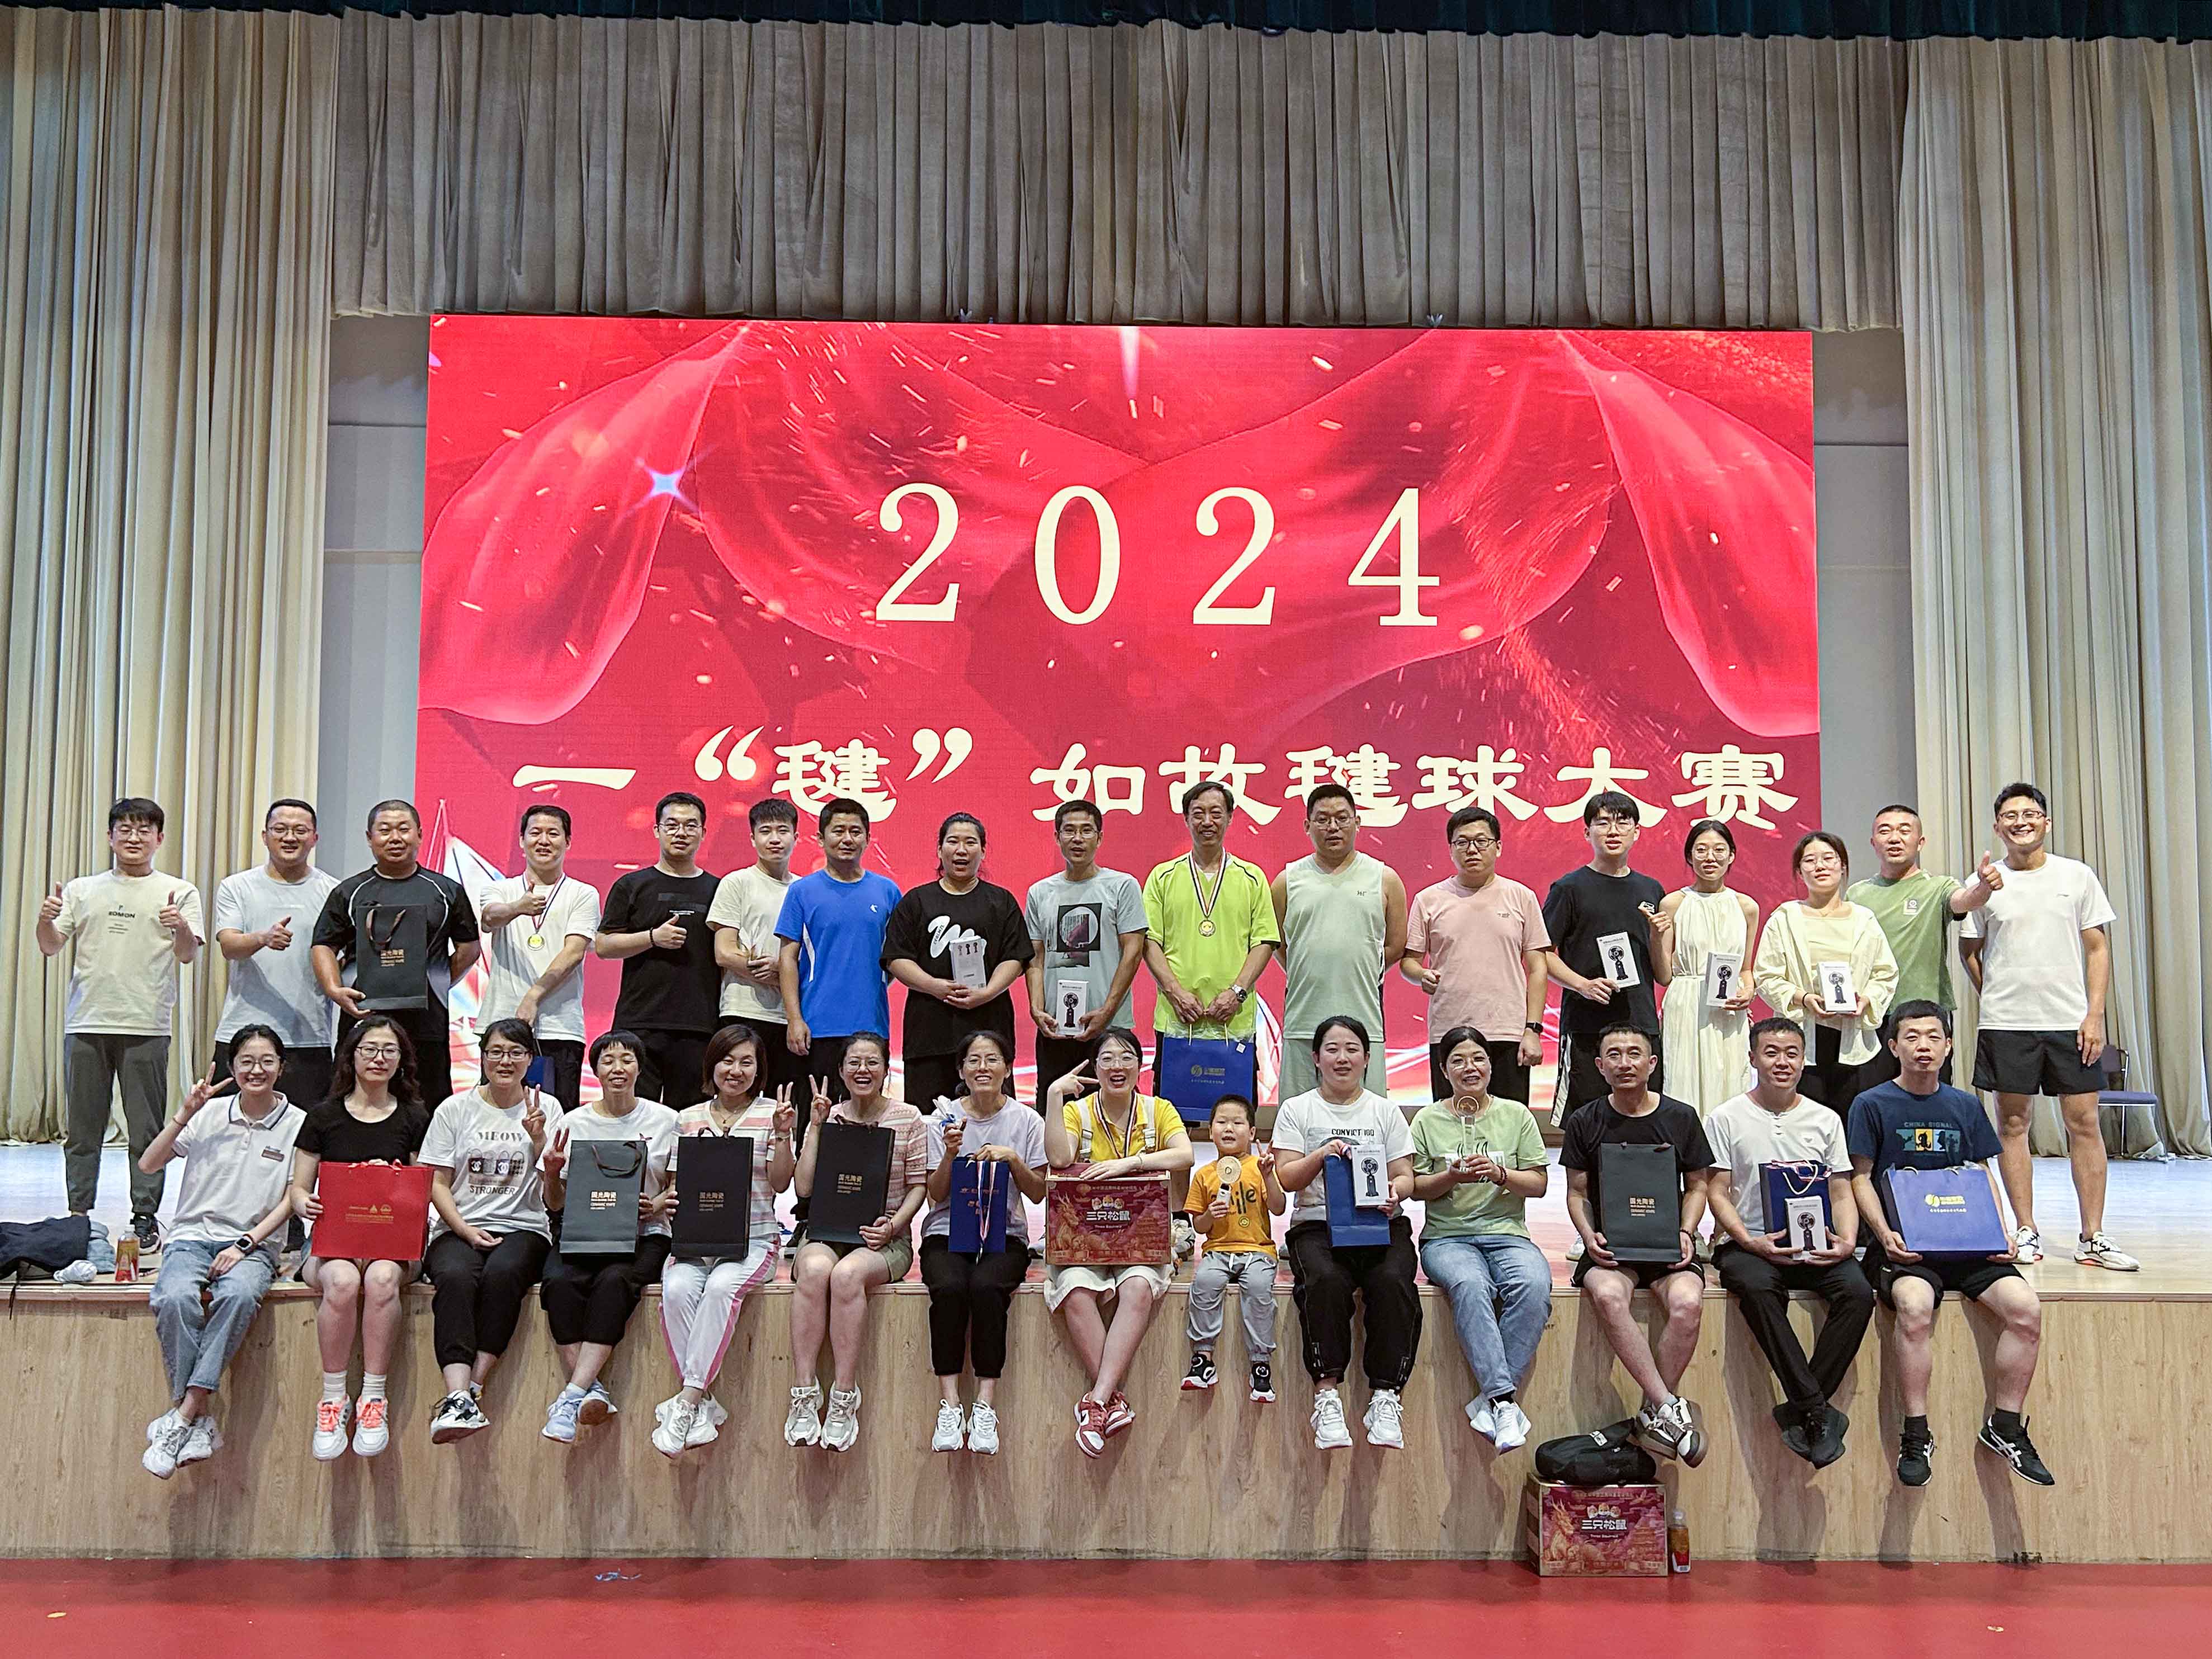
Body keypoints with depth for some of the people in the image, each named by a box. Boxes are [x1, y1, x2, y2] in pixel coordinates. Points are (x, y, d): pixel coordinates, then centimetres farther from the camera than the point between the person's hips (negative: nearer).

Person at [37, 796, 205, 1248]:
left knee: (147, 1130, -1)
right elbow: (50, 947, 11)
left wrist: (182, 928, -23)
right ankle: (78, 1216, 15)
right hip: (86, 1023, 2)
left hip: (146, 1026, -2)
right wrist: (45, 920, -10)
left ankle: (145, 1218, 6)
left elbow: (188, 955, -1)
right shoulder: (82, 890, 13)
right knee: (81, 1128, 7)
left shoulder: (179, 892, 7)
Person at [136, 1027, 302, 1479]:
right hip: (192, 1235, 1)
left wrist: (245, 1244, -10)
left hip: (253, 1243, -1)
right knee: (176, 1298, -33)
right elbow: (148, 1165, 4)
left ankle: (184, 1415, -31)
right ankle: (200, 1422, -24)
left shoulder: (296, 1124, 4)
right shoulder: (211, 1113, 8)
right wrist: (185, 1115, -8)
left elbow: (290, 1200, 2)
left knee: (239, 1294, -36)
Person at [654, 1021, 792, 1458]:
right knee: (677, 1290, -30)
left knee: (721, 1287, -34)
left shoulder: (771, 1113, 7)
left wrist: (782, 1133, -12)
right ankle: (704, 1406, -23)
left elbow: (780, 1183, 1)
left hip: (753, 1239, -2)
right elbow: (678, 1182, 16)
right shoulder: (689, 1119, 14)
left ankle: (687, 1400, -29)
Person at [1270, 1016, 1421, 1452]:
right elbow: (1286, 1179, 5)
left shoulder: (1385, 1111, 17)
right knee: (1325, 1280, -34)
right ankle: (1326, 1392, -29)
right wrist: (1320, 1157, -14)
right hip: (1318, 1223, -1)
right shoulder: (1297, 1110, 13)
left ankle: (1385, 1394, -25)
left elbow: (1406, 1176, 10)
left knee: (1393, 1281, -31)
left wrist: (1393, 1192, -13)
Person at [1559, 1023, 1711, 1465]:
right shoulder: (1585, 1122, 6)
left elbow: (1697, 1185, 14)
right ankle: (1670, 1409, -27)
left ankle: (1653, 1417, -15)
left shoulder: (1680, 1117, 7)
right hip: (1611, 1247, 0)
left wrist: (1686, 1233, -3)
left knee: (1687, 1303, -32)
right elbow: (1577, 1192, 11)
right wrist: (1589, 1237, -8)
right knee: (1607, 1295, -35)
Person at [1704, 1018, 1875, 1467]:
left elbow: (1841, 1193, 12)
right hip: (1748, 1245, -3)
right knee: (1757, 1288, -37)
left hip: (1816, 1247, 3)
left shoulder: (1825, 1120, 14)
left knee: (1858, 1291, -28)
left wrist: (1846, 1241, -9)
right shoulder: (1726, 1118, 5)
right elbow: (1717, 1193, 0)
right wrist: (1752, 1242, -17)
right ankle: (1817, 1411, -33)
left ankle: (1798, 1412, -23)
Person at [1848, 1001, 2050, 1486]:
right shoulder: (1872, 1104, 2)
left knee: (2024, 1307, -20)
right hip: (1904, 1245, -4)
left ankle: (2005, 1426, -3)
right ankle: (1916, 1436, -21)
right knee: (1915, 1307, -34)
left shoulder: (1966, 1106, 15)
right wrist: (1885, 1235, -14)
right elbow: (1861, 1178, 1)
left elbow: (1984, 1177, 19)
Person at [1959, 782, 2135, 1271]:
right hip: (2006, 1025, 0)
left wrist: (2094, 1015, -3)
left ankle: (2092, 1238, 8)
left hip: (2070, 1022, 0)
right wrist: (1996, 999, 5)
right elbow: (1969, 951, 12)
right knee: (2012, 1124, 3)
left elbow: (2097, 950, 4)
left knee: (2084, 1122, 1)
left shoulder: (2077, 876, 4)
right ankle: (2026, 1232, 13)